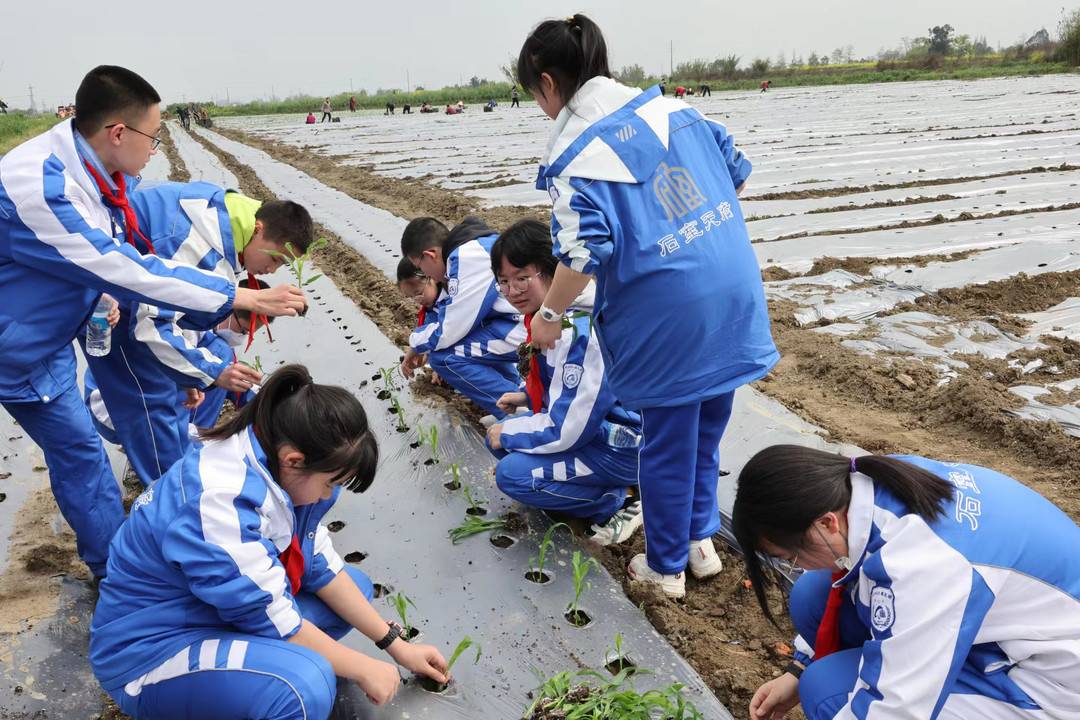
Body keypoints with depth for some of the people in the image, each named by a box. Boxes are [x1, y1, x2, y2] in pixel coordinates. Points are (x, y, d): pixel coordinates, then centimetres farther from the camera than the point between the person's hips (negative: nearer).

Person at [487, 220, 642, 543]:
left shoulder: (578, 331, -29)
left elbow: (565, 429, -25)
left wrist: (508, 433, -10)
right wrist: (528, 396, 7)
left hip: (625, 446, -10)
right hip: (596, 426, 10)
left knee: (512, 474, -17)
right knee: (500, 440, 7)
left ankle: (614, 504, -4)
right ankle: (604, 487, 6)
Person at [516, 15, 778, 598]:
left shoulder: (575, 150, -11)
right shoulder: (671, 105, 9)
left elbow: (584, 252, -20)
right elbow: (737, 172, 17)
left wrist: (549, 315, -5)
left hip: (666, 312, -6)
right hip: (735, 287, 7)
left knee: (667, 442, 11)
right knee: (706, 427, 22)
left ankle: (665, 567, 30)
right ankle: (700, 540, 39)